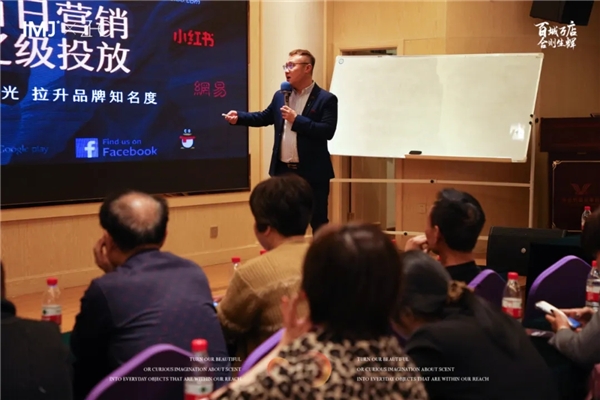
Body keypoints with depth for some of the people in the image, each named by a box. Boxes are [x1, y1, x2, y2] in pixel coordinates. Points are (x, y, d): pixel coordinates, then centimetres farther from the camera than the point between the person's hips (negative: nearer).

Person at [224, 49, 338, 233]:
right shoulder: (280, 96, 11)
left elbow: (328, 132, -18)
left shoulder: (326, 99, -9)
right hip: (283, 170, 6)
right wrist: (238, 117, 5)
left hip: (312, 173, -6)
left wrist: (296, 119, -21)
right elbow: (264, 117, 20)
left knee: (318, 222, 3)